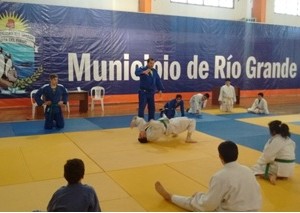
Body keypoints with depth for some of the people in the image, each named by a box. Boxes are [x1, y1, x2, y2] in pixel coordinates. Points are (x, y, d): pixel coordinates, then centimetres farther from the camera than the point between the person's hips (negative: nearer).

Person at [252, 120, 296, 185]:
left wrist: (258, 163, -1)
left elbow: (267, 155, -15)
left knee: (256, 168, 3)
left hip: (281, 168, -8)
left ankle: (270, 176, -16)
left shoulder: (276, 141, -17)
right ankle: (277, 176, 7)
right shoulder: (289, 140, 9)